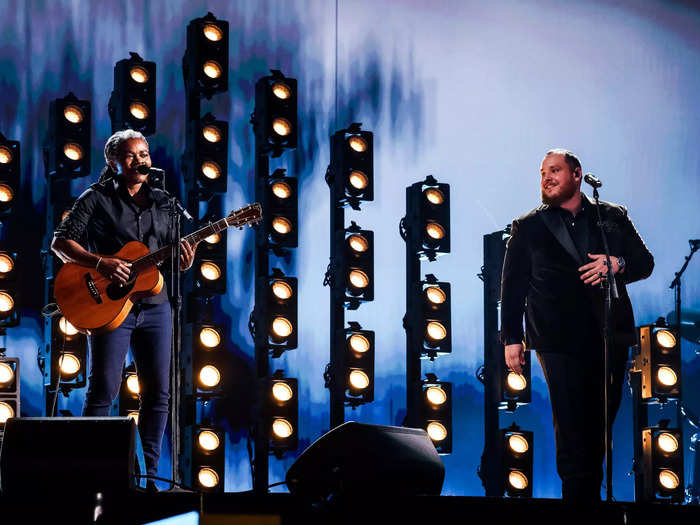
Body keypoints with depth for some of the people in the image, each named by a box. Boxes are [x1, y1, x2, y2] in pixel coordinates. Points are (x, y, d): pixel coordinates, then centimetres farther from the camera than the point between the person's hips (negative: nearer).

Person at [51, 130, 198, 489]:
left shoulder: (161, 202, 13)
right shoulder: (96, 198, 0)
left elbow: (171, 255, 17)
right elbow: (60, 242, -6)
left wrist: (184, 260, -7)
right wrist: (100, 263, -19)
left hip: (154, 307, 5)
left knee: (157, 393, 4)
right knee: (103, 391, -8)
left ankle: (149, 475, 11)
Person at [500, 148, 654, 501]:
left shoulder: (612, 217, 12)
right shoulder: (528, 228, 8)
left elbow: (645, 261, 12)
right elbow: (512, 287, 6)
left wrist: (619, 264, -10)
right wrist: (512, 338, -1)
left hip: (610, 336, 3)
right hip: (559, 339, -2)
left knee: (600, 424, 6)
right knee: (571, 428, -7)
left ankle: (590, 492, 15)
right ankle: (579, 496, -3)